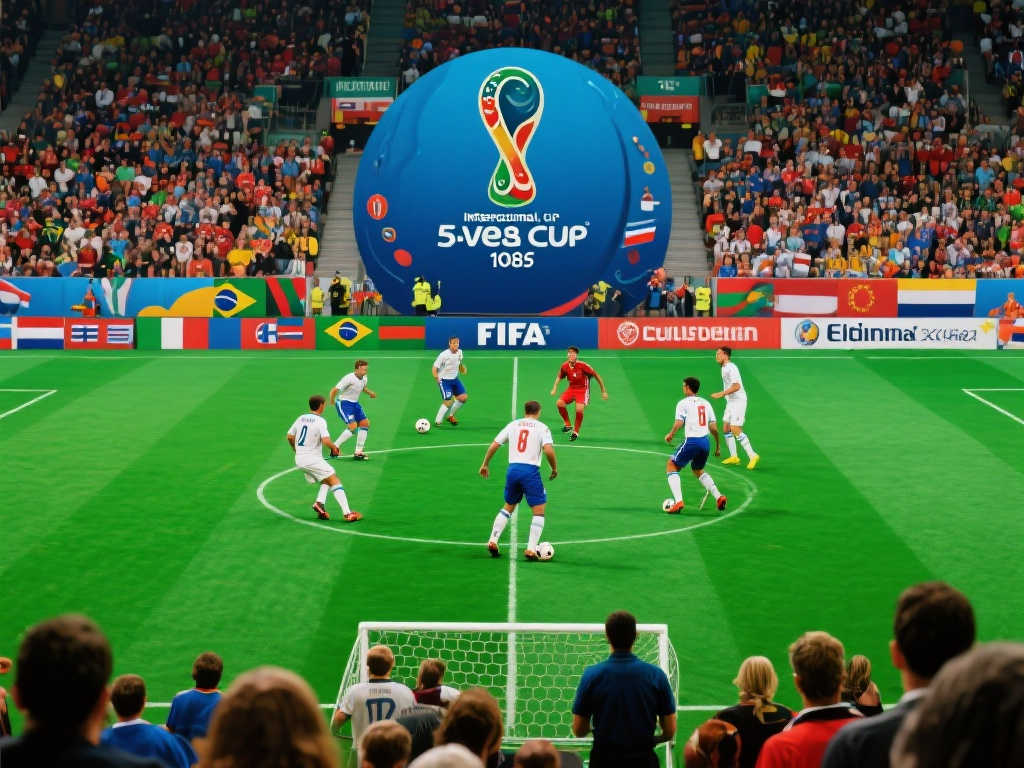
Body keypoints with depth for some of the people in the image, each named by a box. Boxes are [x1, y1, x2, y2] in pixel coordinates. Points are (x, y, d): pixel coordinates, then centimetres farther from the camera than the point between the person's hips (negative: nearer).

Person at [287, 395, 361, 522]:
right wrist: (334, 447, -3)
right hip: (313, 459, -7)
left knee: (326, 481, 21)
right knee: (335, 481, -5)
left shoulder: (301, 418, 9)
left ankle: (319, 503, -3)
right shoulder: (320, 421, -12)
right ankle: (347, 513, -15)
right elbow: (326, 440, -23)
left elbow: (290, 437, 14)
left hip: (299, 459, 7)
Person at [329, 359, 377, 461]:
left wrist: (370, 392, 7)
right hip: (343, 403, -8)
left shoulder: (364, 379, 2)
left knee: (365, 423, 1)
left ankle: (358, 452, 9)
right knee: (353, 426, -20)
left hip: (355, 403, 8)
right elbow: (335, 390, -22)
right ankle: (335, 447, -6)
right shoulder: (349, 378, -23)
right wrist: (332, 401, -29)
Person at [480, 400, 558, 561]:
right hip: (530, 470, -4)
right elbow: (548, 451, -12)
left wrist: (485, 465, 22)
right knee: (539, 511, 5)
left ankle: (492, 541, 16)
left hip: (512, 468, 4)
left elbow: (493, 446, 10)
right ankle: (531, 549, -4)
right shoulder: (542, 427, 2)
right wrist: (554, 469, 2)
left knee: (508, 507, 24)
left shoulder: (512, 425, 13)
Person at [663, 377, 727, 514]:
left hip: (691, 442, -6)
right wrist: (718, 445, 22)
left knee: (671, 465, 11)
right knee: (698, 470, 28)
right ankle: (718, 496, 9)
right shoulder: (705, 403, 16)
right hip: (705, 442, 6)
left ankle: (678, 501, -5)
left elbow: (678, 423, -12)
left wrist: (670, 435, 6)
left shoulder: (683, 403, 0)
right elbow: (714, 428, 12)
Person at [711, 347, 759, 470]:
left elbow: (736, 386, -26)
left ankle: (752, 456, -10)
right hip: (730, 402, 10)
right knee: (726, 428, 10)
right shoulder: (724, 368, 14)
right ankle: (733, 457, 17)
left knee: (735, 430, -14)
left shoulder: (731, 368, -17)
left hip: (738, 401, -10)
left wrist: (721, 394, -25)